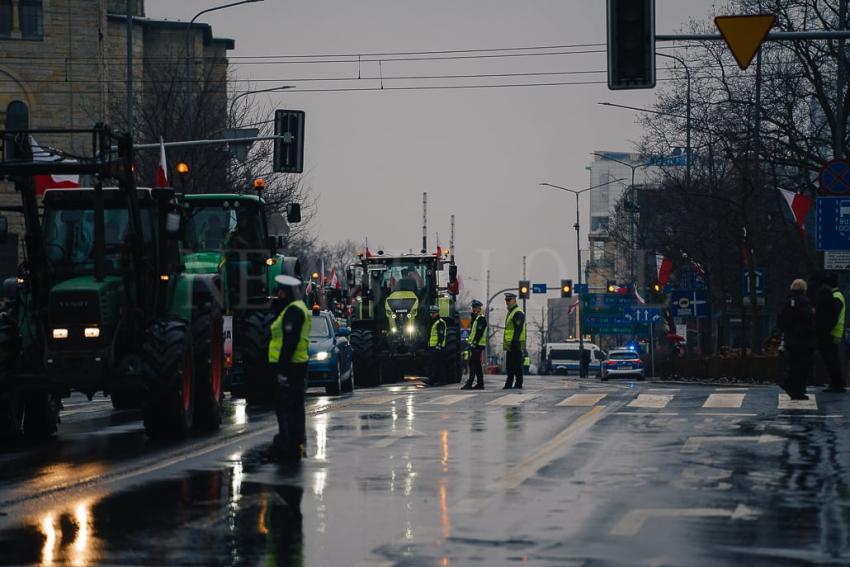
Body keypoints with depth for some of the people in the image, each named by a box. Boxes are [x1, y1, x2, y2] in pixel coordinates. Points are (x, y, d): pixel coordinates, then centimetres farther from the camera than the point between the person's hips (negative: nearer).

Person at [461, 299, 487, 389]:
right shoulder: (475, 318, 21)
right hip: (474, 345, 10)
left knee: (473, 364, -14)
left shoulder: (481, 319, -10)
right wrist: (469, 342, 19)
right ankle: (480, 384, 12)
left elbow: (479, 333, -20)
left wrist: (474, 343, -23)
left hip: (477, 346, -10)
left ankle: (469, 383, -18)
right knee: (477, 365, 10)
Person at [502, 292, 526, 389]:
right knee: (509, 366, 11)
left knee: (517, 365, -6)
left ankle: (518, 384, -4)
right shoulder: (510, 312, 20)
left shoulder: (518, 313, -12)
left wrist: (514, 342, -25)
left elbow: (518, 329, -20)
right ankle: (509, 384, 15)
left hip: (516, 344, -10)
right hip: (510, 345, 10)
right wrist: (506, 343, 22)